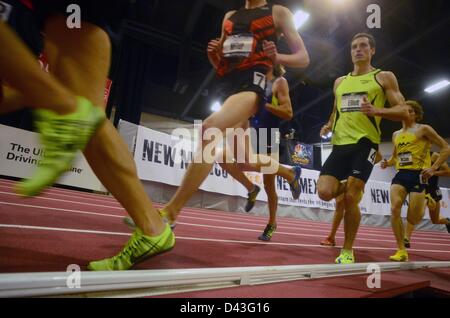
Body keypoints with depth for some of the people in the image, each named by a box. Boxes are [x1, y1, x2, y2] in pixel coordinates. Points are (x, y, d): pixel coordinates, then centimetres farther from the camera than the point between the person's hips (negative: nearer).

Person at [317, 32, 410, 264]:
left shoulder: (384, 77, 7)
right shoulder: (340, 82, 20)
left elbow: (403, 111, 1)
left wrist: (377, 110, -18)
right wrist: (329, 125, 7)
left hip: (365, 143, -4)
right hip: (340, 144, 4)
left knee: (350, 198, -11)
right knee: (325, 192, -13)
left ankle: (348, 251, 9)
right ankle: (349, 189, 26)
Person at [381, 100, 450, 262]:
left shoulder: (423, 129, 0)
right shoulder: (396, 134, 16)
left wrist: (434, 168, -14)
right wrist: (388, 162, 5)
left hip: (418, 175, -4)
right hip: (401, 174, 5)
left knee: (412, 219, -7)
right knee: (395, 209, -15)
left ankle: (426, 203, 31)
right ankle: (401, 251, -7)